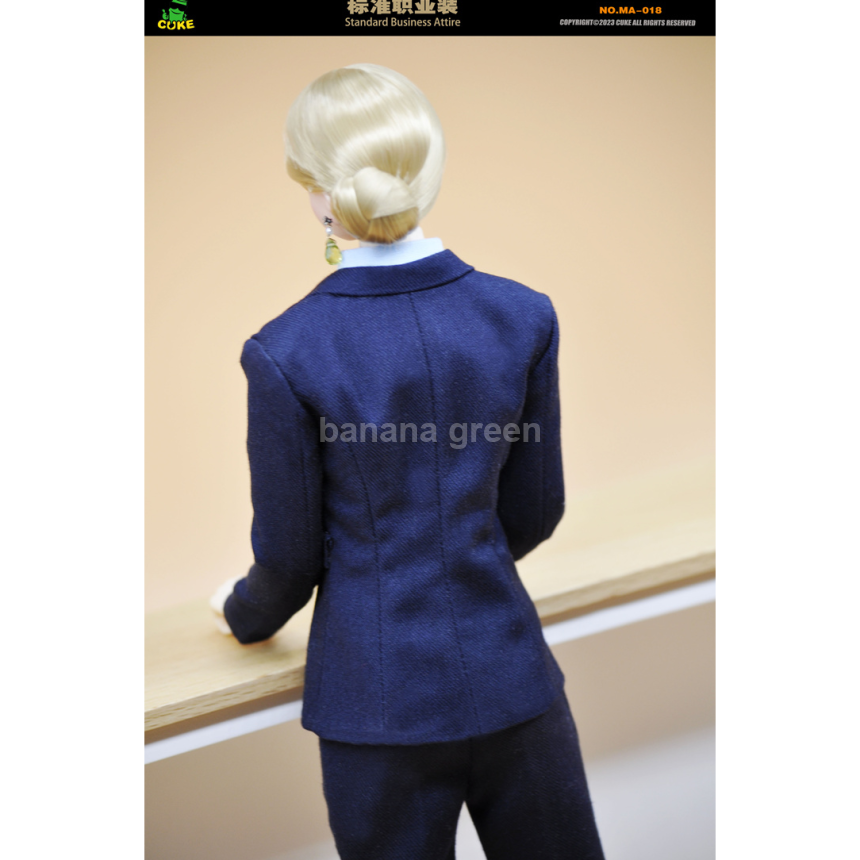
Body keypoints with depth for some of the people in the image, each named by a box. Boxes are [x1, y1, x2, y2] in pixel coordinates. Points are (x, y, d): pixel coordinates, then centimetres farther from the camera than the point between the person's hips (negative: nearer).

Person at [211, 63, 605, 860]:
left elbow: (290, 555, -6)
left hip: (379, 695, -2)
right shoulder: (524, 317, -9)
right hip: (509, 672, 2)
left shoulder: (286, 352, -16)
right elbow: (535, 511, 3)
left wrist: (247, 613, 16)